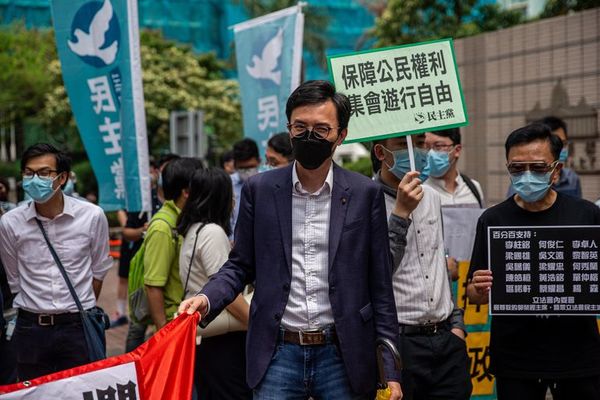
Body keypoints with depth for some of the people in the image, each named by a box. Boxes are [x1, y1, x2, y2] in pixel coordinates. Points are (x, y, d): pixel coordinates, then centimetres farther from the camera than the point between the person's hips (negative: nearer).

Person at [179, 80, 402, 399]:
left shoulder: (365, 194, 1)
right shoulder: (259, 190, 3)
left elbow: (380, 287, 2)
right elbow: (240, 265, 10)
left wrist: (389, 372, 0)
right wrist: (207, 299, -11)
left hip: (342, 357, 0)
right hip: (278, 354, 1)